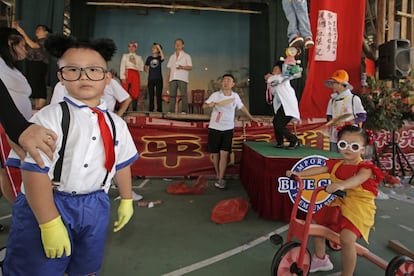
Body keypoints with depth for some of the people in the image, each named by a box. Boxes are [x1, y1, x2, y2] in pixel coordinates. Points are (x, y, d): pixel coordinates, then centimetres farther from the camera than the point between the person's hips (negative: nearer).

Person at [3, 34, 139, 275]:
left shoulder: (116, 124, 1)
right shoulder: (49, 118, -17)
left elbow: (122, 164, 10)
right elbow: (34, 172, -20)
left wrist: (126, 200, 16)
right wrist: (50, 223, -21)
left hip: (96, 207, 5)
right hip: (47, 206, -4)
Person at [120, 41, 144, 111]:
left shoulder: (139, 57, 16)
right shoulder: (125, 56, 12)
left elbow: (141, 68, 6)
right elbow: (122, 67, 1)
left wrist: (135, 64, -9)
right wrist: (122, 77, -10)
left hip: (136, 75, 1)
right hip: (127, 75, -1)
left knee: (135, 93, -4)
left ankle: (134, 109, -1)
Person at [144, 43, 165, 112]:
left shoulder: (159, 58, 5)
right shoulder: (149, 58, 13)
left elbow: (163, 57, -20)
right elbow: (145, 67, 21)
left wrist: (159, 47, -16)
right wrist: (148, 71, 3)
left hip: (158, 78, -3)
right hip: (151, 78, 3)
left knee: (159, 95, -4)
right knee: (151, 95, 4)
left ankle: (159, 109, -2)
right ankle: (151, 109, 8)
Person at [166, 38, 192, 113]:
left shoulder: (186, 56, 10)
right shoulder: (172, 56, 23)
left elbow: (190, 67, 1)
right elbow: (169, 68, 21)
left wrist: (182, 67, -16)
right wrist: (168, 79, 10)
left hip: (182, 79, -4)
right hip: (172, 79, 4)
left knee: (183, 94, -11)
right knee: (172, 95, -2)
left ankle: (184, 111, -12)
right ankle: (171, 111, -1)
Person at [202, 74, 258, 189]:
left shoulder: (235, 96, 2)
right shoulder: (215, 95, -4)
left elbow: (242, 107, 18)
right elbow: (204, 105, -2)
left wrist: (251, 117, 25)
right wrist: (209, 105, -25)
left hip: (228, 129, 1)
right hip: (214, 128, 0)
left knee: (224, 154, -8)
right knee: (215, 154, 6)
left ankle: (220, 179, -3)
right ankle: (218, 176, 23)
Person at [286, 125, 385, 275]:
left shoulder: (365, 168, -16)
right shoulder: (336, 164, 3)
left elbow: (357, 179, -37)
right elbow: (319, 169, 2)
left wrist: (341, 185, -55)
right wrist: (299, 173, -10)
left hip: (359, 208, -7)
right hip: (339, 204, 8)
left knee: (347, 238, -29)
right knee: (315, 222, 14)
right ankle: (320, 259, 34)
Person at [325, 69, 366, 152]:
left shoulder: (354, 99, -3)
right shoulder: (332, 100, 11)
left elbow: (362, 117, -4)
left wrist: (345, 123, -13)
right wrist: (333, 122, -8)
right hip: (334, 138, 5)